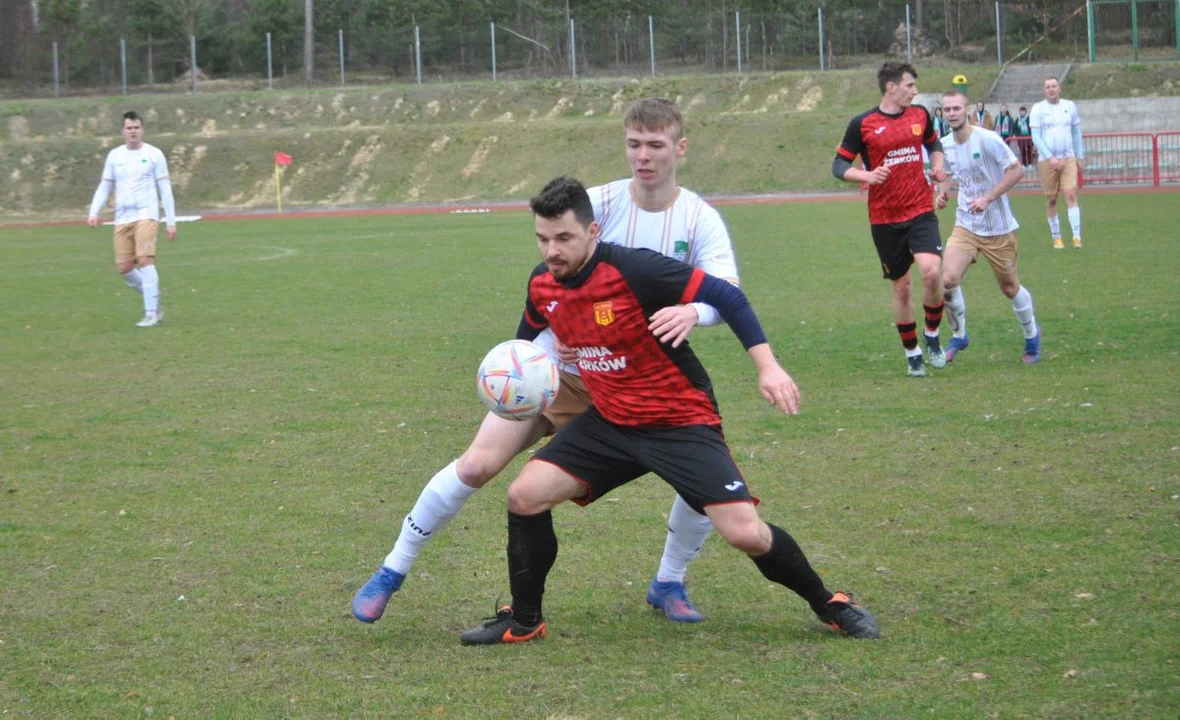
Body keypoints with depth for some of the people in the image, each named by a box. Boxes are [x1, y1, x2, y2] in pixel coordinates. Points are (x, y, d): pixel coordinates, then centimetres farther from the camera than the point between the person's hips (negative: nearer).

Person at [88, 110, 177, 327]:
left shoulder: (154, 154, 1)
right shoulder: (114, 155, 11)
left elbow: (165, 189, 2)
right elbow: (104, 187, 16)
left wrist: (171, 222, -1)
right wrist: (94, 212, 1)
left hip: (146, 215, -4)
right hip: (122, 218, 4)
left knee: (144, 260, -19)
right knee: (124, 268, 0)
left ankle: (151, 314, -15)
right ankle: (154, 302, 22)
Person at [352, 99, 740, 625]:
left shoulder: (700, 220, -10)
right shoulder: (599, 203, -11)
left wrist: (692, 311, -47)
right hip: (559, 369, -1)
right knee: (477, 466, -10)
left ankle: (669, 584, 11)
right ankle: (391, 572, 7)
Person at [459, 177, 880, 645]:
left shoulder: (633, 269, -24)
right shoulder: (542, 285, -3)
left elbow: (725, 296, -22)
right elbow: (529, 336, 23)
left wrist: (767, 367, -29)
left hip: (681, 421, -6)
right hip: (609, 422, 6)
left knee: (744, 533, -16)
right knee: (525, 496, -8)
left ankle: (829, 605, 10)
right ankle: (523, 622, 12)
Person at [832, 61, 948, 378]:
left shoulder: (920, 115, 5)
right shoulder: (862, 124, -6)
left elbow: (933, 143, 25)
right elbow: (839, 165, -3)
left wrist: (937, 164, 4)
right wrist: (867, 176, -21)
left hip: (921, 212, 1)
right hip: (884, 219, -1)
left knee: (931, 271, -21)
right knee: (901, 287, 6)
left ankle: (932, 336, 2)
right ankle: (912, 353, 23)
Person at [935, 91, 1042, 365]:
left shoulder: (987, 139, -17)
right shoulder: (945, 144, 1)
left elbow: (1017, 170, -17)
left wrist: (988, 198, -24)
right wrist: (943, 192, -1)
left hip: (998, 228, -4)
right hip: (965, 226, 4)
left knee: (1010, 288, 9)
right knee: (948, 278, -17)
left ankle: (1031, 335, 36)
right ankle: (958, 336, 5)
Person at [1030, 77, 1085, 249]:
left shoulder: (1070, 106, 8)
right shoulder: (1038, 109, -1)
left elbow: (1076, 132, 16)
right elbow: (1035, 137, -7)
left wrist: (1080, 156, 11)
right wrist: (1050, 158, -16)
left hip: (1068, 159, 1)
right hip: (1047, 161, -1)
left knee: (1071, 194, -13)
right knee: (1051, 200, 4)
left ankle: (1077, 236, -18)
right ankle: (1056, 237, 16)